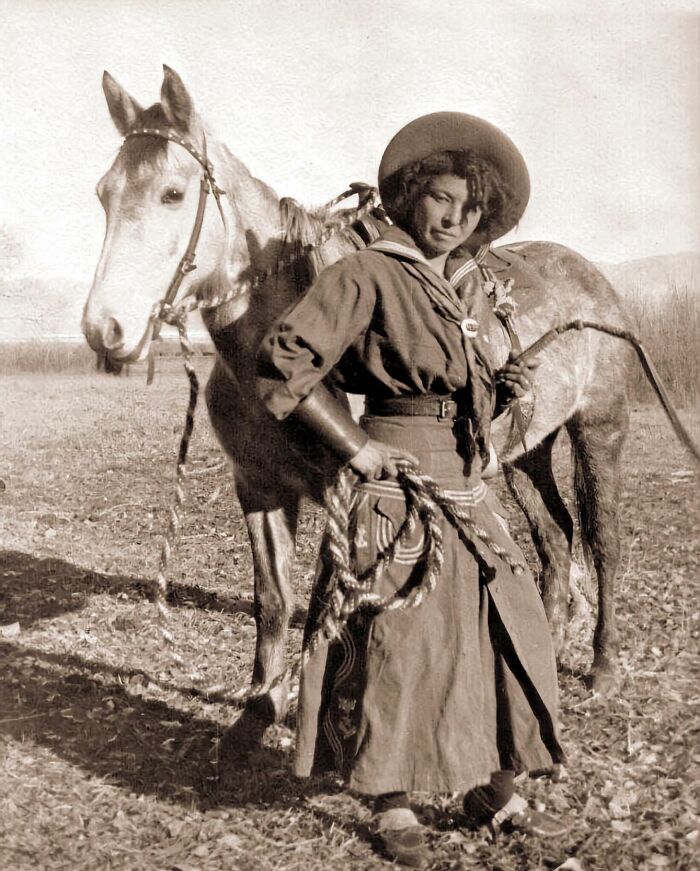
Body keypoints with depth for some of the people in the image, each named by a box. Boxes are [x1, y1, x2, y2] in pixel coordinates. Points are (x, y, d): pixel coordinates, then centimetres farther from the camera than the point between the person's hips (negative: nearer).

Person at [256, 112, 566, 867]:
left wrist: (506, 388, 3)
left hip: (469, 486, 8)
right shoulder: (368, 275, -10)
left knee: (504, 629, 11)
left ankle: (491, 790, 27)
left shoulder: (467, 284, 14)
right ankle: (392, 806, 18)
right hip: (398, 484, -8)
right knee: (401, 638, -1)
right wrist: (356, 447, -17)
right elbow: (282, 362, -17)